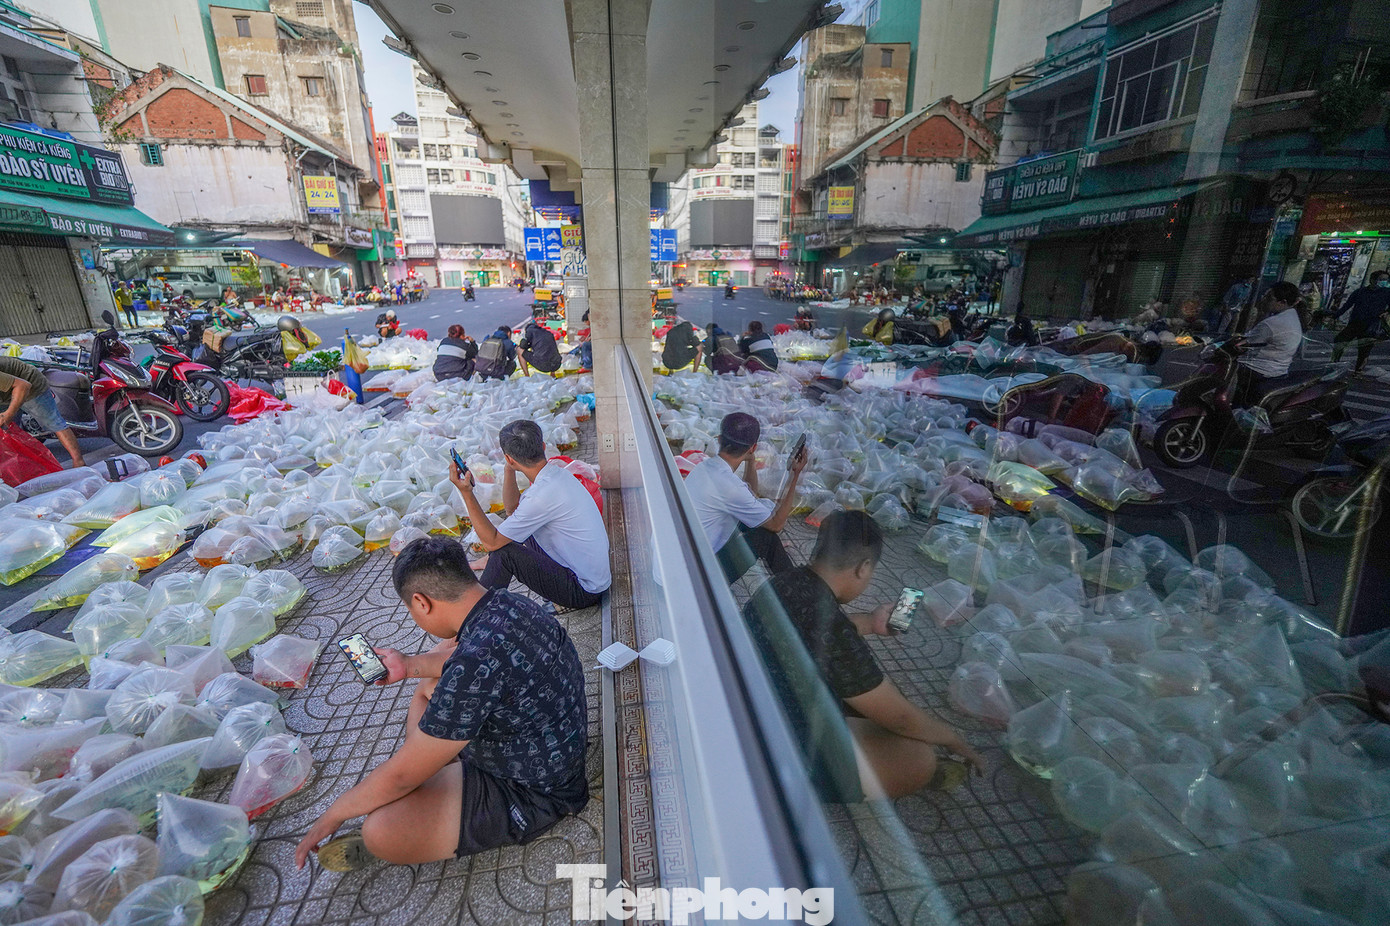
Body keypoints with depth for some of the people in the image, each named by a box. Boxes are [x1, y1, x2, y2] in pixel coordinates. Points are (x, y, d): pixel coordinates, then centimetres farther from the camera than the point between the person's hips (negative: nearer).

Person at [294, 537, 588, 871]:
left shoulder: (475, 666, -36)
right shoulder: (506, 601, -10)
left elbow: (401, 776, -22)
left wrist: (331, 816, -5)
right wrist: (410, 665, 20)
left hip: (535, 791, -9)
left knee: (382, 831, -22)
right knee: (429, 685, 20)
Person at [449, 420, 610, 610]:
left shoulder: (544, 495, -29)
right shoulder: (556, 472, 0)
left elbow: (491, 542, -20)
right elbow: (512, 507, 15)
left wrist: (466, 492, -21)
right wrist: (509, 470, 4)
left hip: (583, 592, -9)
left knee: (502, 551, -14)